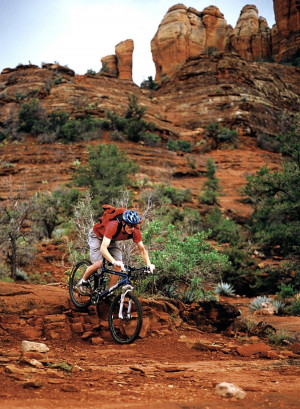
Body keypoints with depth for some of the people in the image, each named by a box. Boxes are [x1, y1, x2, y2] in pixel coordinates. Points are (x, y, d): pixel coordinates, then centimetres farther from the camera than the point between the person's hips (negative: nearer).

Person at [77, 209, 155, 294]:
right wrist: (114, 261, -63)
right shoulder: (113, 227, -43)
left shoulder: (135, 231, -28)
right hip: (97, 236, -5)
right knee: (98, 264, -21)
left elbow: (142, 249, -20)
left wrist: (149, 264, -35)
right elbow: (103, 248, -50)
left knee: (118, 266, -12)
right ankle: (83, 282, 7)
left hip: (111, 240, 5)